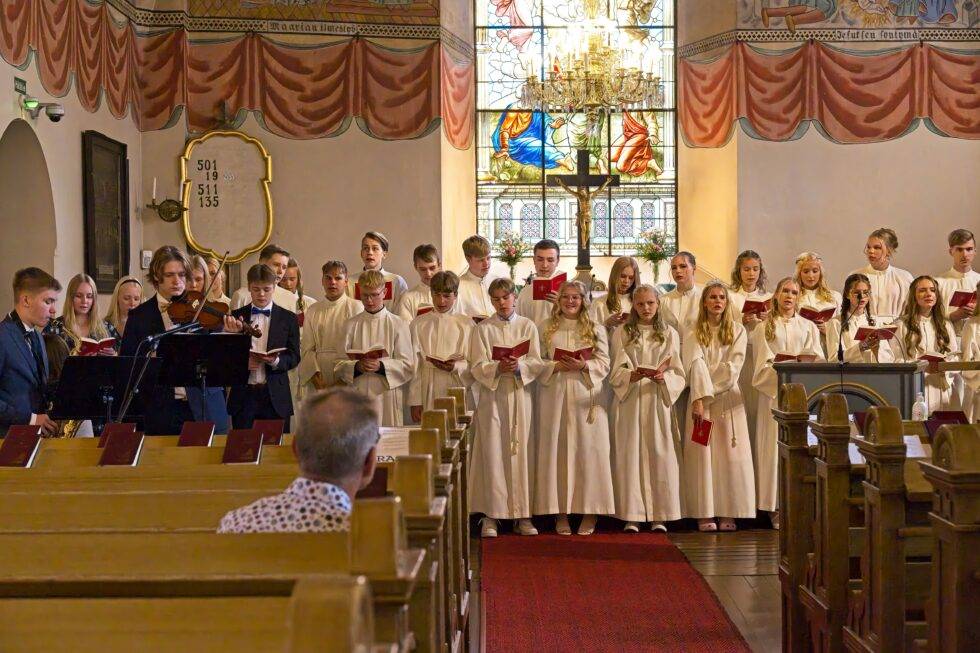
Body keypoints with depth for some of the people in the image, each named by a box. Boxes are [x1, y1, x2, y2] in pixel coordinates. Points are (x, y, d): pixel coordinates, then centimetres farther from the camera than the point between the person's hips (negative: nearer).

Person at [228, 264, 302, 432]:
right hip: (243, 394, 1)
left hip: (276, 397, -1)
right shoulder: (236, 316, 8)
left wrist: (276, 361, -17)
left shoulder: (288, 318, 6)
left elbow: (294, 357, 3)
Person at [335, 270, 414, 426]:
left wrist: (381, 366, -16)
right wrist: (356, 366, -14)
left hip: (387, 397, -1)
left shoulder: (397, 324, 4)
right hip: (357, 396, 1)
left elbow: (408, 365, -1)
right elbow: (338, 365, 5)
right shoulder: (351, 325, 9)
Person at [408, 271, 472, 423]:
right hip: (428, 396, 0)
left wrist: (456, 367, -14)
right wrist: (415, 402, -1)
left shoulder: (466, 324, 7)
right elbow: (414, 366, 4)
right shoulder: (418, 324, 8)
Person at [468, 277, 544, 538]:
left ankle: (522, 513, 8)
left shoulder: (527, 326, 9)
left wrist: (518, 366, -17)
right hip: (492, 395, -1)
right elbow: (477, 366, -3)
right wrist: (498, 367, -21)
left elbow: (536, 363, 2)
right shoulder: (483, 329, 5)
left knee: (522, 452, 1)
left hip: (521, 395, 1)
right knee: (493, 452, -4)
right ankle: (491, 515, 0)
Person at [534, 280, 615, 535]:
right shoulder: (545, 328, 10)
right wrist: (556, 366, -12)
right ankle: (560, 512, 6)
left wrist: (584, 366, -14)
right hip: (554, 398, 0)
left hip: (586, 398, 0)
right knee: (556, 452, 0)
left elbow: (604, 364, 3)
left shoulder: (596, 330, 9)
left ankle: (589, 512, 4)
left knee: (588, 451, -3)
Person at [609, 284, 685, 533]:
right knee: (631, 454, -3)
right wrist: (631, 376, -19)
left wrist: (664, 377, -15)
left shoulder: (669, 334, 10)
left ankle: (659, 516, 4)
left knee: (660, 454, -3)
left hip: (659, 400, 1)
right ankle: (631, 516, 2)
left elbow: (678, 374, 6)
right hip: (630, 401, 0)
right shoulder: (622, 334, 7)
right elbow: (615, 374, 1)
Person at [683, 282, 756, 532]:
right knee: (702, 453, -4)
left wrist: (710, 387, -10)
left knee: (731, 454, -2)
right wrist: (699, 398, -21)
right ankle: (704, 514, -2)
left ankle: (728, 513, 1)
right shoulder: (694, 334, 4)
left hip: (729, 399, 1)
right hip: (702, 399, -1)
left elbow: (733, 368, -1)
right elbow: (696, 367, -9)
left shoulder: (738, 331, 9)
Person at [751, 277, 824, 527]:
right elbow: (763, 366, 1)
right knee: (777, 447, -6)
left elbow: (819, 361, 7)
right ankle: (777, 508, -5)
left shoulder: (808, 327, 17)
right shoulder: (765, 328, 11)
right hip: (775, 392, -2)